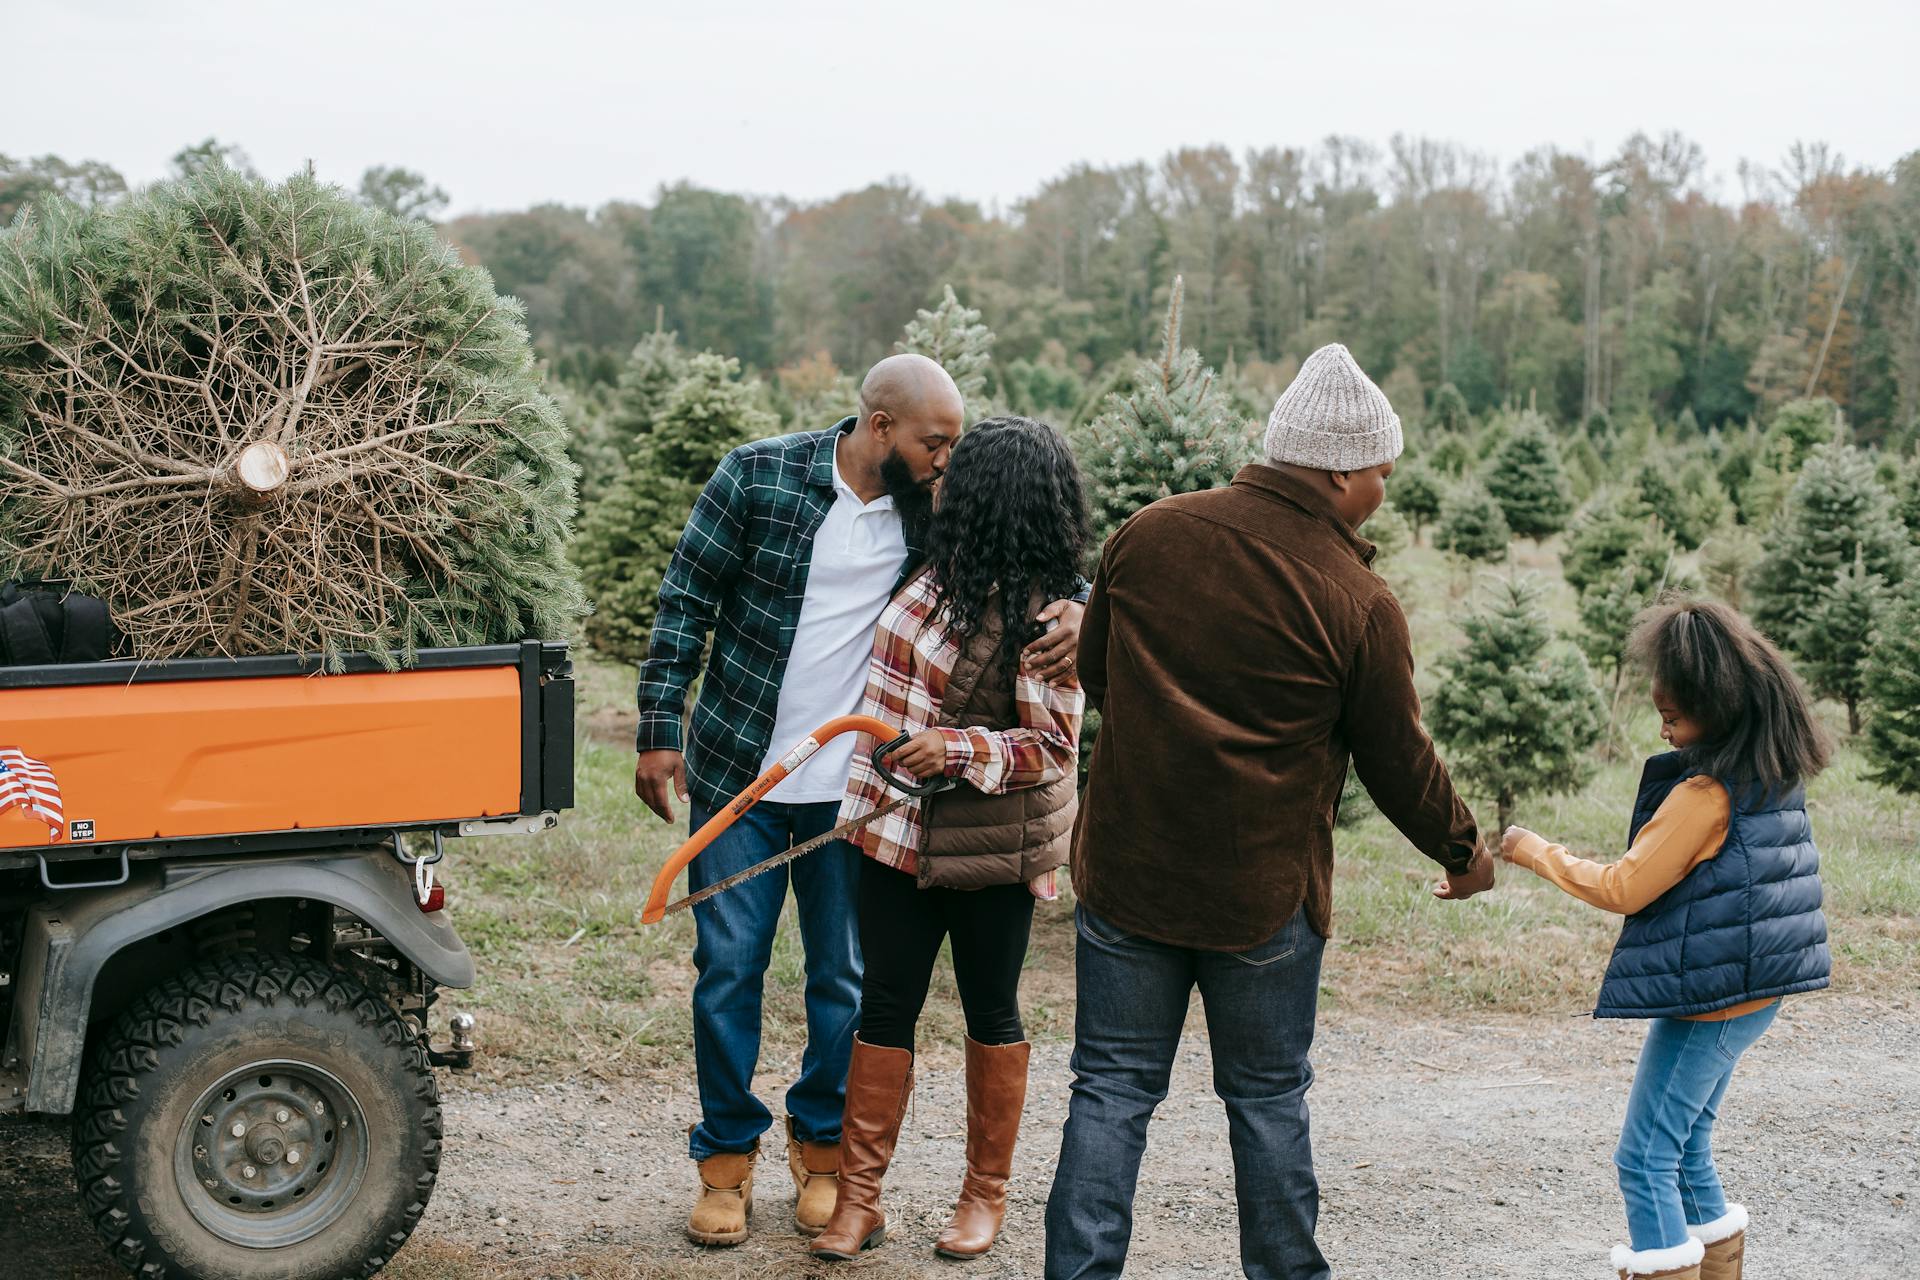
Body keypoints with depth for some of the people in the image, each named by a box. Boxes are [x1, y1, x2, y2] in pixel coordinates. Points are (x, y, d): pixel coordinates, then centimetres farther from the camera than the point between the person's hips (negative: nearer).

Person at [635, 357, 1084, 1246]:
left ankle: (823, 1149, 28)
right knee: (728, 966, 4)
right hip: (738, 772, -2)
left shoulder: (934, 509, -1)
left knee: (844, 975, 9)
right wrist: (659, 729, -7)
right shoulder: (757, 476, -8)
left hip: (855, 788, 2)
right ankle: (727, 1156, 20)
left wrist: (1073, 609, -18)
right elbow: (687, 602, -3)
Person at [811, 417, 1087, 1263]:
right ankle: (858, 1199, 16)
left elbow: (1052, 746, -15)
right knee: (885, 1005, 8)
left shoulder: (1044, 615, -17)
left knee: (990, 1011, 10)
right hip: (899, 834, 6)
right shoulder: (943, 574, 0)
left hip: (987, 844, -6)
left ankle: (986, 1194, 26)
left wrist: (960, 749, -27)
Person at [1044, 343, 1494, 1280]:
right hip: (1264, 893, -2)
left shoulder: (1148, 534, -2)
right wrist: (1462, 853, 15)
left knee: (1113, 1090, 10)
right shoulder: (1360, 604, -12)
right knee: (1268, 1098, 15)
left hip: (1124, 865, 3)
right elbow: (1399, 763, -3)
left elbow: (1092, 675, 11)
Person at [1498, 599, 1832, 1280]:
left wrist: (1536, 852, -5)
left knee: (1645, 1161, -4)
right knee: (1686, 1152, 19)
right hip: (1755, 995, 9)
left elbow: (1624, 890, -15)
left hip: (1708, 1005, -9)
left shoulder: (1704, 793, -20)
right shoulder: (1776, 781, 7)